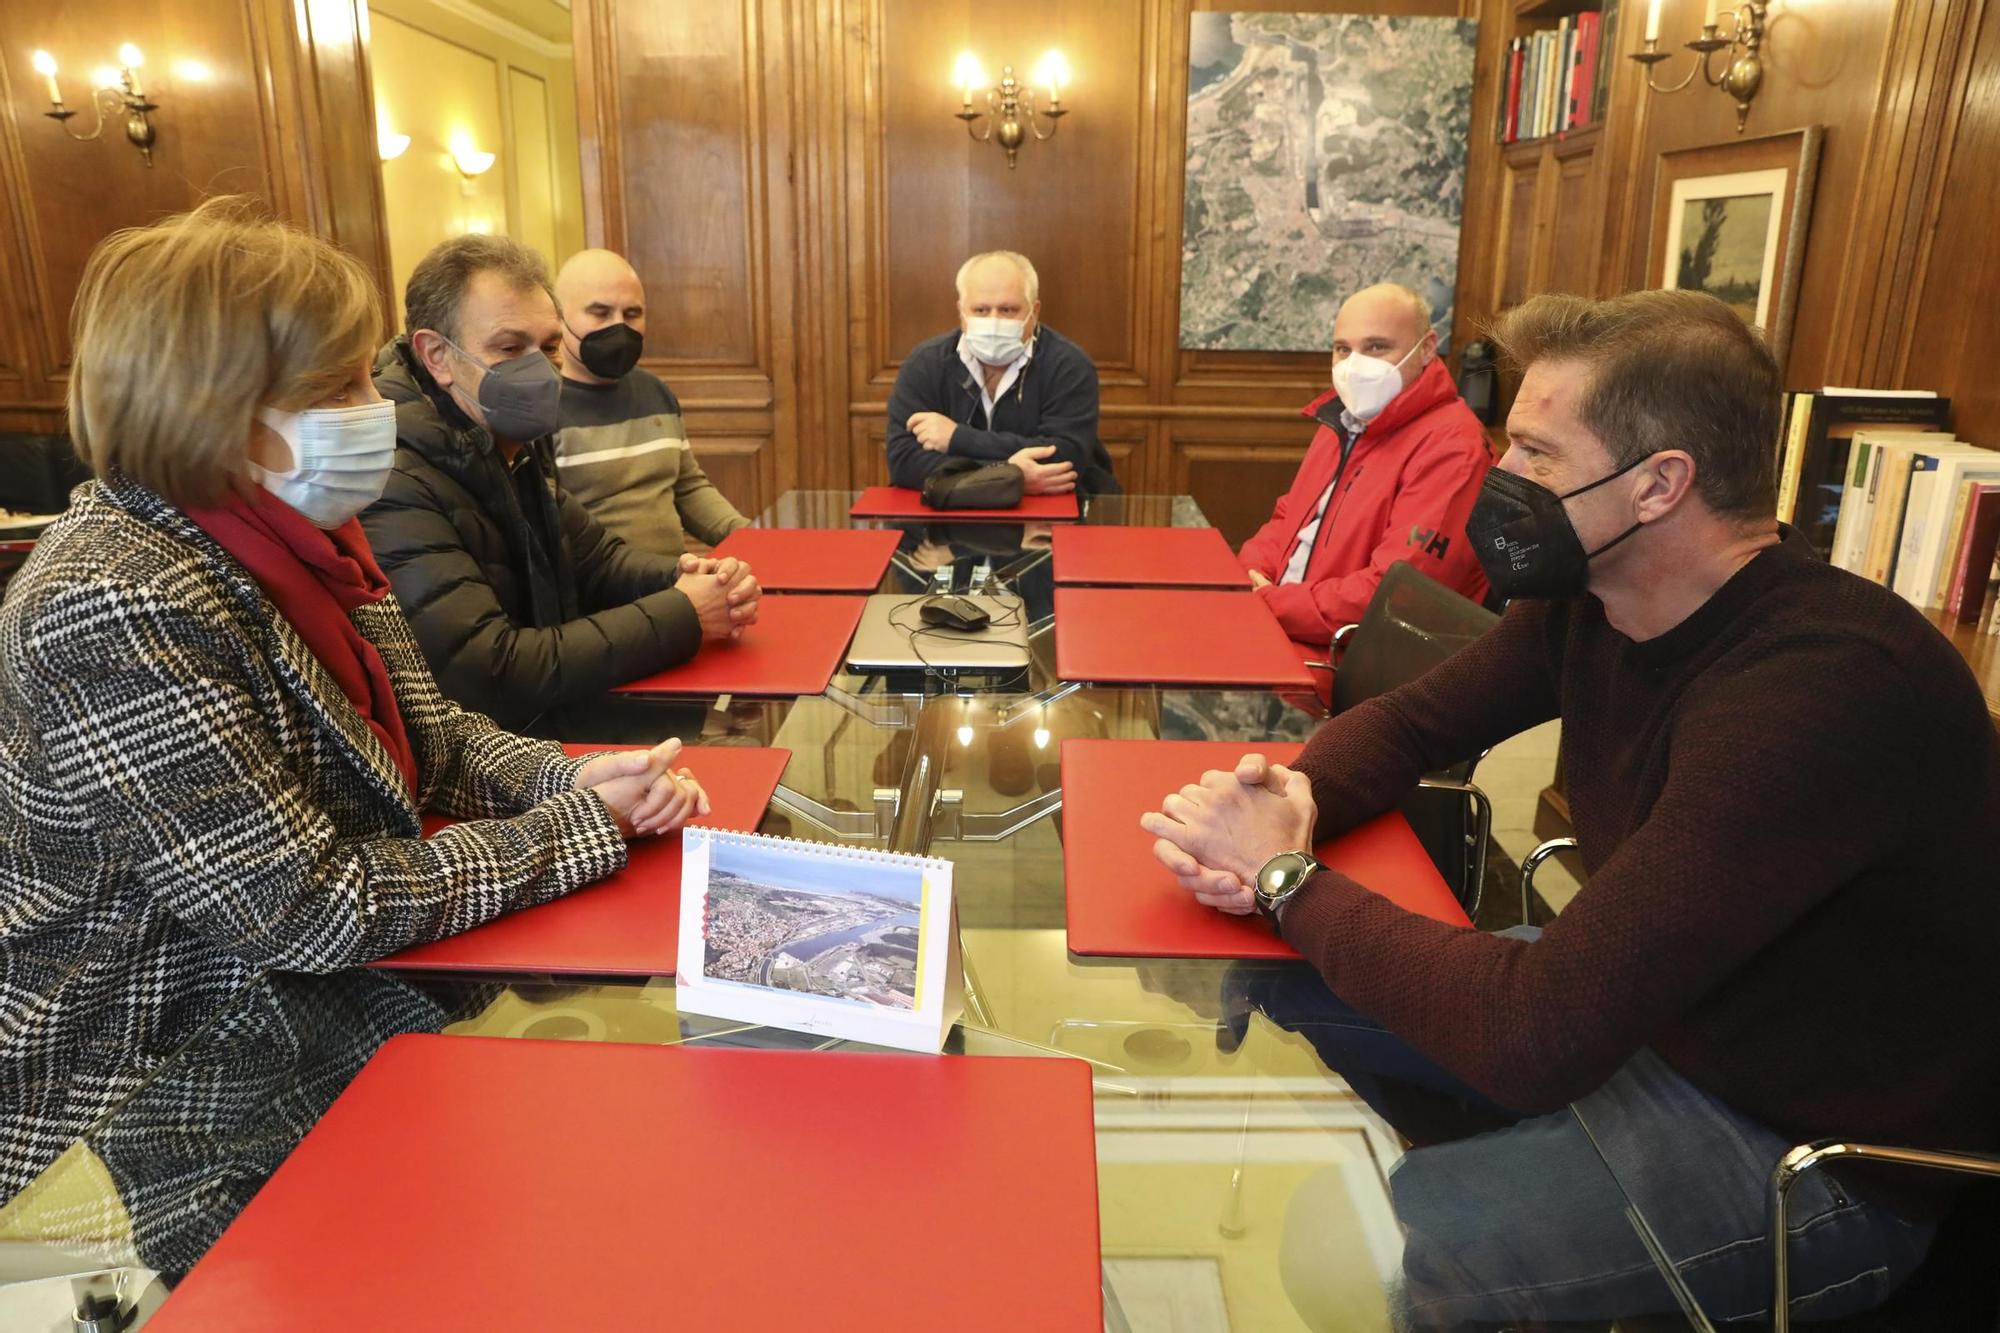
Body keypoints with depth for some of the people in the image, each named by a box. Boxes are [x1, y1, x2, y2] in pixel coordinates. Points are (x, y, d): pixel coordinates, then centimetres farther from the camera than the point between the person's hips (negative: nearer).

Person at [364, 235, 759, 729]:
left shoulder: (517, 443, 5)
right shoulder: (394, 485, -22)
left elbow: (592, 556, 15)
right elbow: (493, 678, -27)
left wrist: (685, 580, -8)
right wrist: (681, 615, -22)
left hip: (554, 726, 8)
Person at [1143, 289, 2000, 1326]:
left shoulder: (1825, 688, -35)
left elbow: (1530, 1039, -37)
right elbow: (1409, 721, 5)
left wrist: (1287, 878, -24)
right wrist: (1292, 799, -18)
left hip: (1807, 1152, -7)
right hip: (1637, 1009, 8)